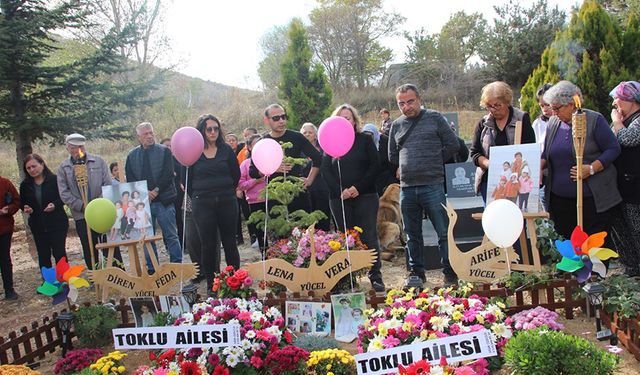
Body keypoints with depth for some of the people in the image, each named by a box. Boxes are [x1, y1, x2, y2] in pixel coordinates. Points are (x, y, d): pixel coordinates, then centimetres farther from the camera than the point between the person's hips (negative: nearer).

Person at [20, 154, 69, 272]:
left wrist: (55, 204, -20)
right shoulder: (25, 185, 5)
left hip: (57, 224, -4)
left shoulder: (55, 180, -9)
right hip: (38, 226, 4)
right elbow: (22, 203, 15)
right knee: (43, 256, 10)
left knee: (59, 254, 1)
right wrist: (26, 208, -7)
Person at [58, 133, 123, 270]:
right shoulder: (63, 167, 6)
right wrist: (82, 206, -11)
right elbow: (64, 193, 1)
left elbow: (108, 184, 0)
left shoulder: (98, 161, 3)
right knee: (89, 251, 9)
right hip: (81, 216, 1)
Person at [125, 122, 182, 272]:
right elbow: (130, 179, 5)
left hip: (164, 200, -3)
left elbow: (168, 174, -6)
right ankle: (151, 269, 17)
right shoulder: (132, 155, 10)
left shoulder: (164, 151, 3)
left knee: (171, 236, 0)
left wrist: (156, 191, -14)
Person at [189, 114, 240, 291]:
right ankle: (211, 284, 14)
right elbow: (187, 179, 3)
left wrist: (226, 193, 7)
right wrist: (198, 196, 2)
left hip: (227, 202, 1)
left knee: (230, 243, 7)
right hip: (202, 205, -1)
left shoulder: (226, 150, 5)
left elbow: (236, 175, 8)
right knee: (208, 245, 5)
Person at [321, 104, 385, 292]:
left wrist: (359, 187, -12)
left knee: (369, 236, -3)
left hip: (365, 196, -2)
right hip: (339, 198, 2)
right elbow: (326, 171, 4)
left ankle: (375, 276, 4)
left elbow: (375, 165, -1)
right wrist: (340, 191, -11)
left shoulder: (365, 140, 7)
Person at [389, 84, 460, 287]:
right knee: (413, 235, 12)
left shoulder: (435, 118, 2)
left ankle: (450, 272, 12)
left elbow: (452, 145, 2)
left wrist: (434, 162, 4)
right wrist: (408, 166, 8)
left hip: (433, 186, -4)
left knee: (444, 232, 0)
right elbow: (392, 156, 20)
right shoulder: (396, 125, 13)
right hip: (407, 188, 4)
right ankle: (416, 271, 24)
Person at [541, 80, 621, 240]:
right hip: (559, 199, 5)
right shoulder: (553, 123, 10)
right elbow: (546, 154, 19)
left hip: (592, 198, -4)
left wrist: (591, 169, -18)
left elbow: (613, 149, -5)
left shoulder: (594, 120, -5)